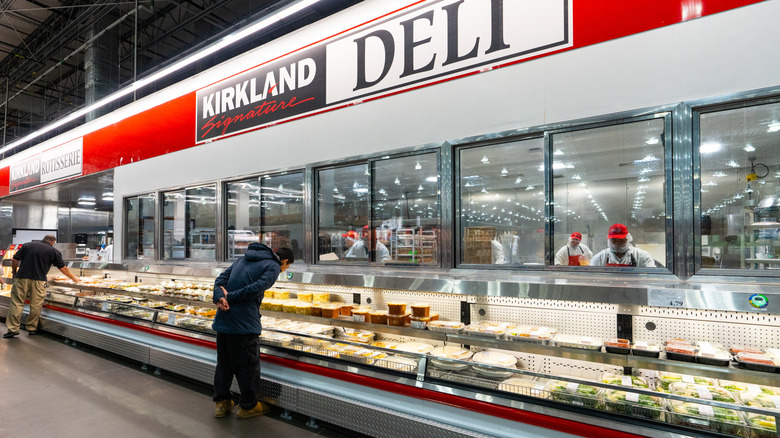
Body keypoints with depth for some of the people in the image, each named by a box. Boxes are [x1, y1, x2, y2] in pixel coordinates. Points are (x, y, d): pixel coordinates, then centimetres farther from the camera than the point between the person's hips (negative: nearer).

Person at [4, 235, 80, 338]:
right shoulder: (53, 251, 5)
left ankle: (13, 329, 6)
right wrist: (74, 278, 17)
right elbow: (63, 268, 7)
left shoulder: (27, 245, 10)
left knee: (17, 303, 7)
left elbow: (15, 260, 6)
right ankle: (31, 328, 15)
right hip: (38, 280, -2)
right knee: (36, 305, 7)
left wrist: (14, 273, 22)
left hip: (22, 278, 2)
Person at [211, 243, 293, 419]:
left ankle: (222, 402, 30)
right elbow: (256, 288, -20)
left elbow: (221, 279, 8)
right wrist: (230, 297, -13)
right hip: (244, 322, -7)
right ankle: (248, 406, 19)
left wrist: (219, 298, -8)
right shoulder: (273, 266, -4)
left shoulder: (242, 259, 20)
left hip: (223, 318, 7)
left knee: (223, 361, 19)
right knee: (248, 364, 7)